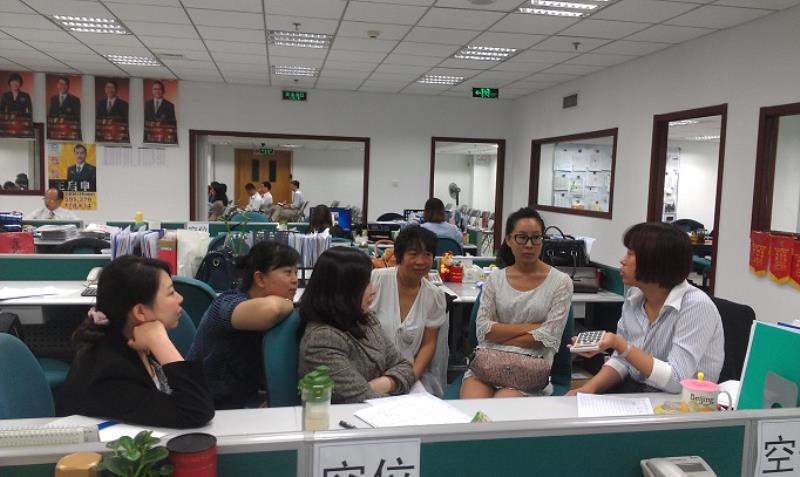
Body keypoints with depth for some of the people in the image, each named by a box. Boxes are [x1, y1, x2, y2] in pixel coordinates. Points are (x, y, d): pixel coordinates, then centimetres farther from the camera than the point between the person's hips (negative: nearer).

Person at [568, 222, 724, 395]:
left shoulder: (695, 306, -20)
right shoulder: (634, 296, 1)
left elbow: (676, 380, -24)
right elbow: (622, 360, 6)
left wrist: (620, 345, -28)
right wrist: (590, 387, -10)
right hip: (635, 389, 6)